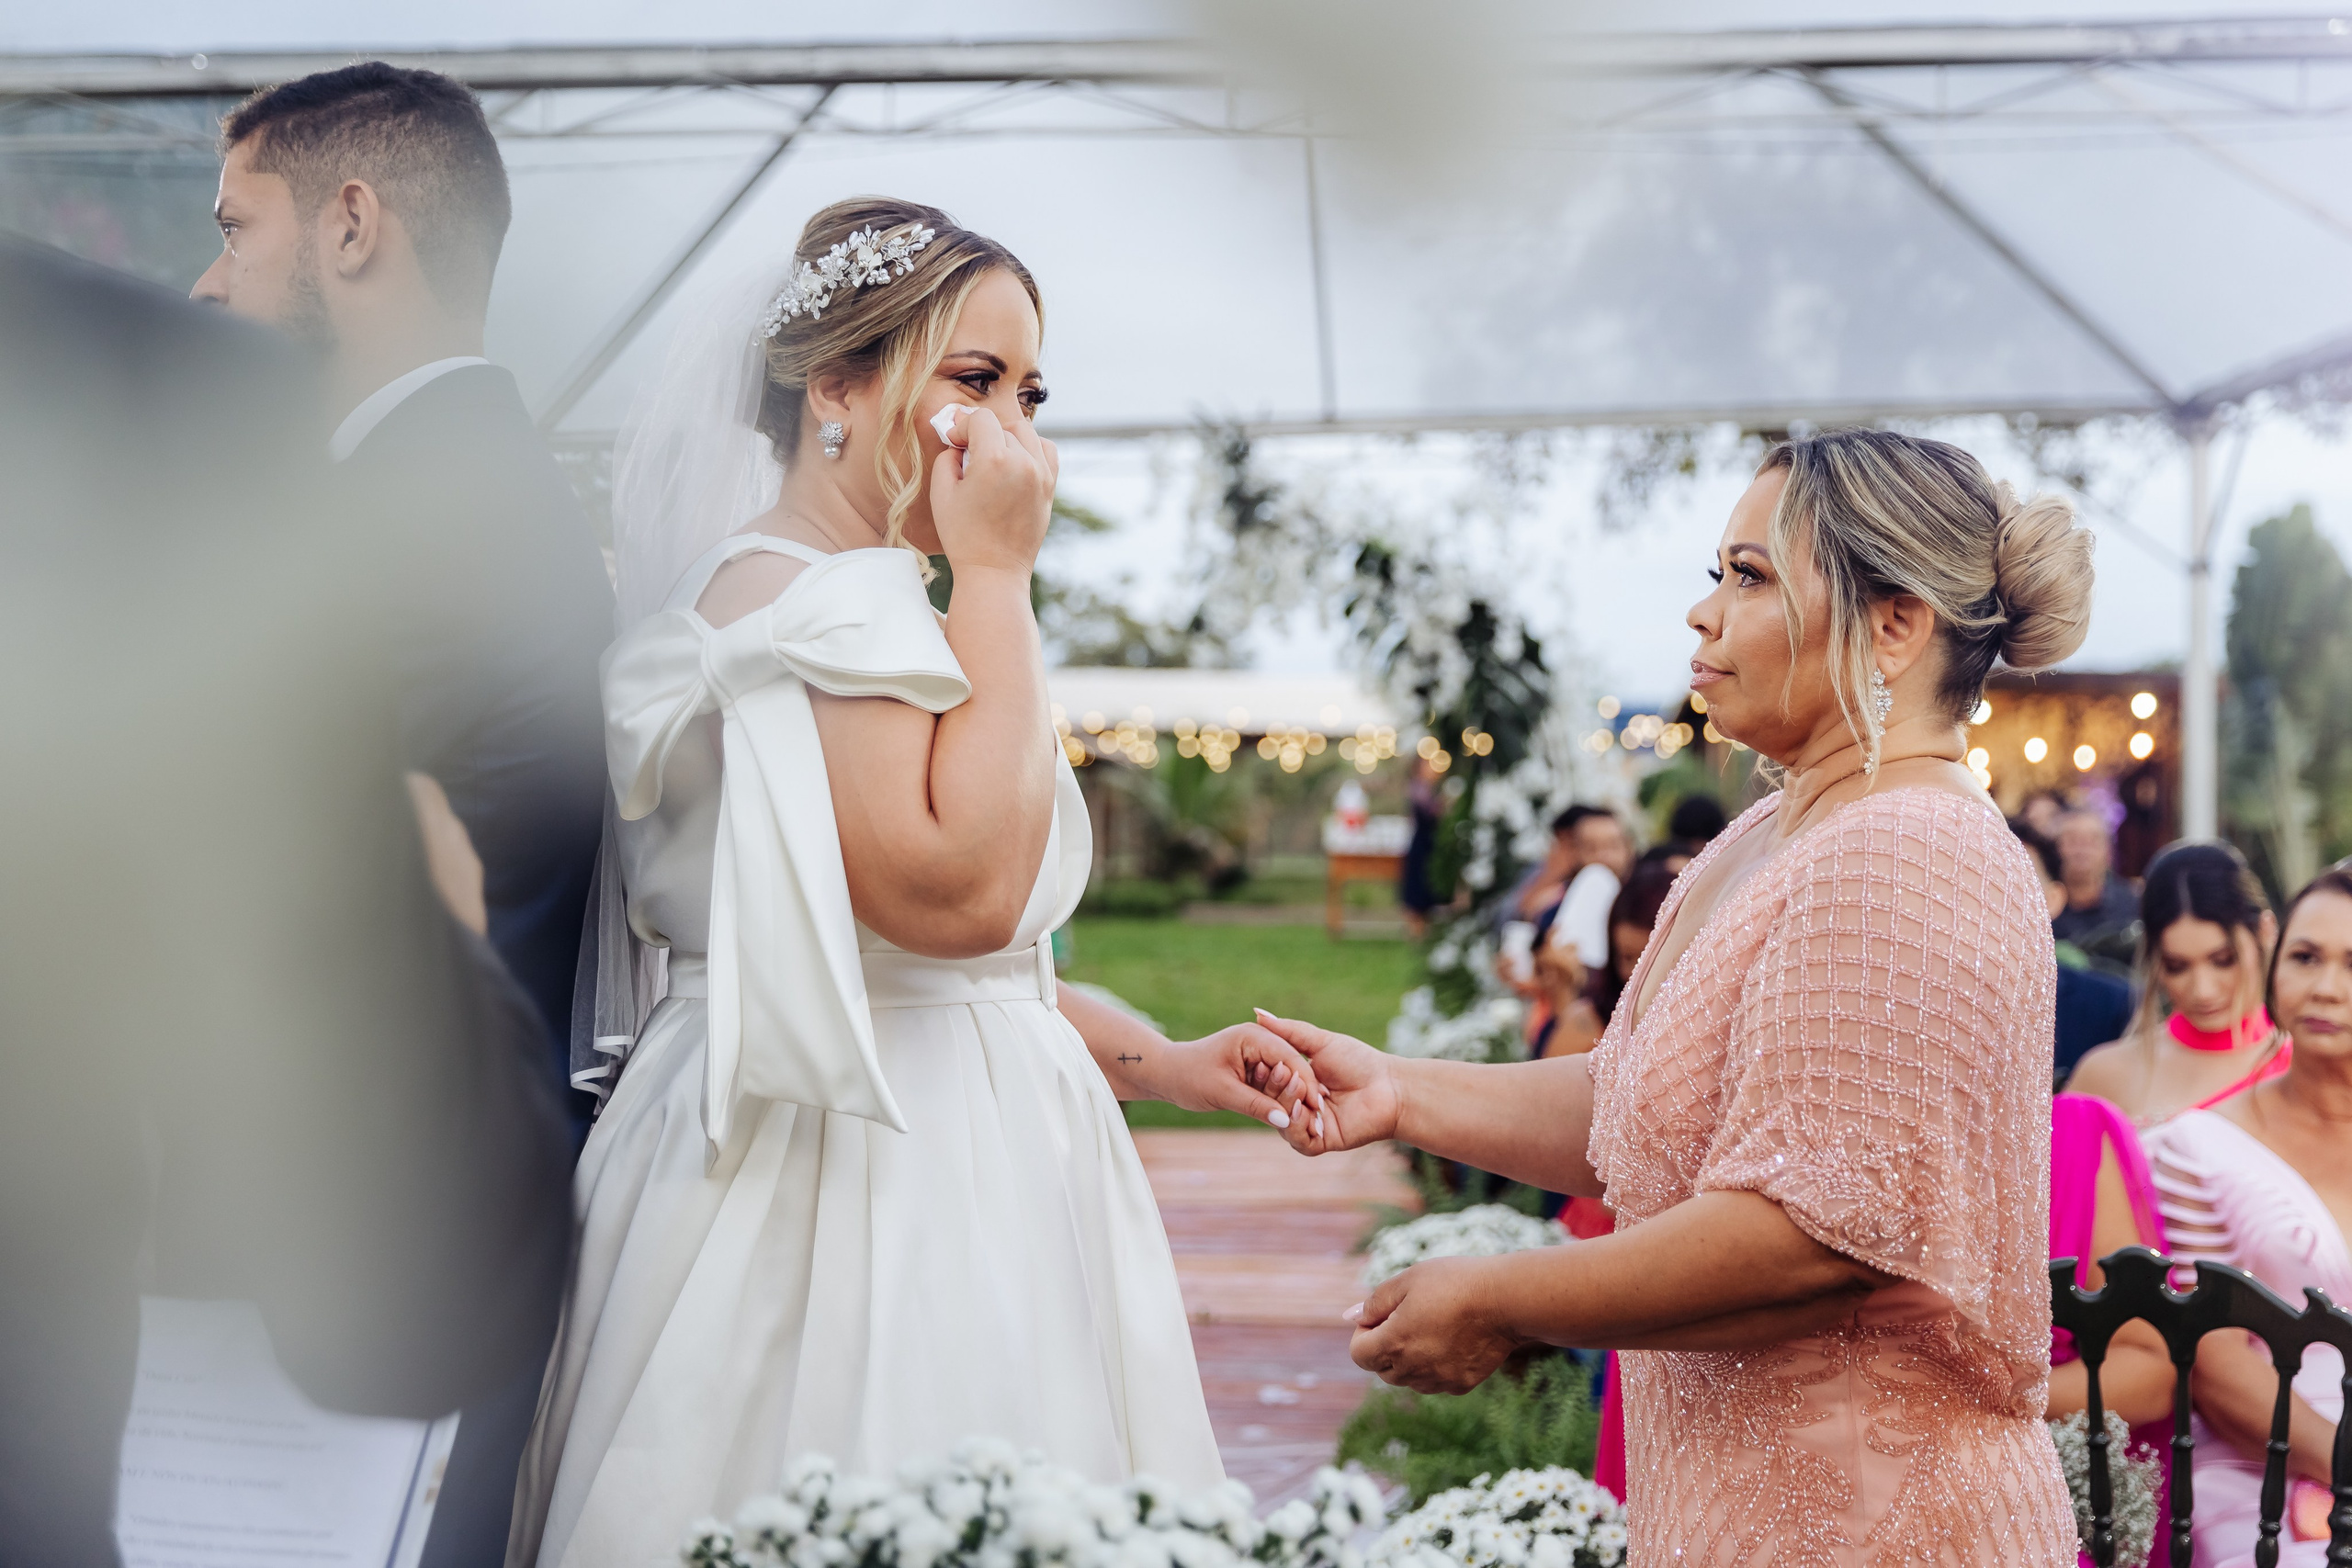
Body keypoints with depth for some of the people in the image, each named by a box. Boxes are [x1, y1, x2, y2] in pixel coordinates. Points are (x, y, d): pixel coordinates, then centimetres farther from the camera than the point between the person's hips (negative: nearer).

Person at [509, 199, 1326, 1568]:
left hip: (961, 1150, 10)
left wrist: (1160, 1063, 12)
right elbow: (958, 888, -26)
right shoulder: (792, 595, -14)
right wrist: (995, 573, -18)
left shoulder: (876, 605, 18)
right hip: (860, 1182, -10)